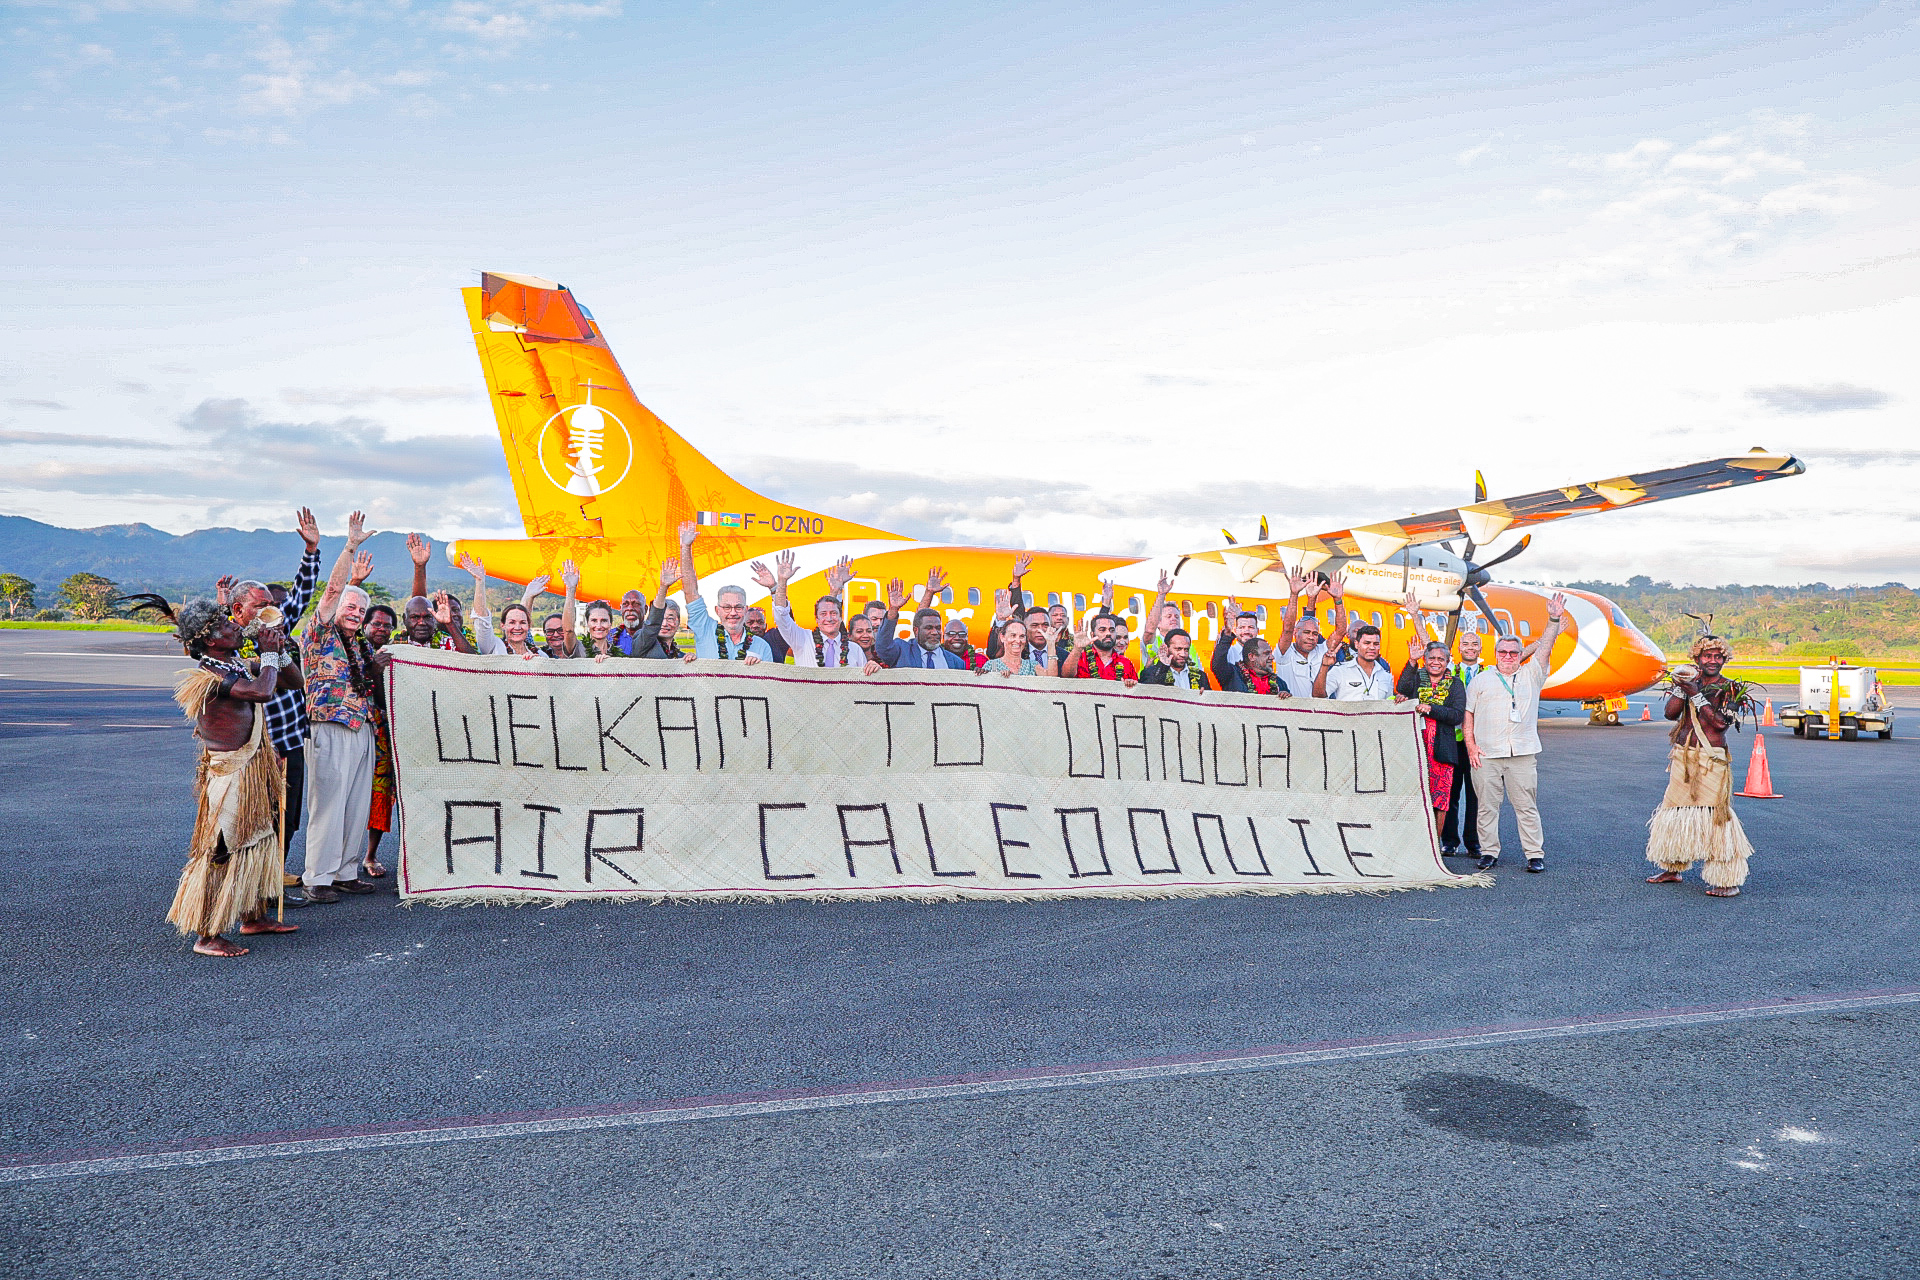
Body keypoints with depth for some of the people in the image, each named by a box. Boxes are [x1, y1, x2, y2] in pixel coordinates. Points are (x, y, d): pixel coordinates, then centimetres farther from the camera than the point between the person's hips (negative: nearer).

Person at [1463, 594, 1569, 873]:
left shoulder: (1531, 676, 15)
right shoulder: (1481, 681, 14)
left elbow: (1544, 648, 2)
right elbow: (1467, 714, 10)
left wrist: (1554, 620, -11)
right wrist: (1471, 745, -1)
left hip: (1522, 753, 0)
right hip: (1486, 755, 0)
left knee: (1527, 806, 0)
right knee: (1487, 805, 1)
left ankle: (1535, 855, 4)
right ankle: (1489, 853, 9)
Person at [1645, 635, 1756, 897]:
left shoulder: (1730, 690, -1)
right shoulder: (1691, 680, 11)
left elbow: (1720, 722, -16)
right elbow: (1670, 713, -1)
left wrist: (1696, 694, -15)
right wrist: (1681, 688, -13)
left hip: (1712, 760, -5)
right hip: (1683, 756, 5)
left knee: (1714, 813, -11)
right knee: (1675, 807, 10)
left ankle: (1728, 880, -6)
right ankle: (1672, 869, 24)